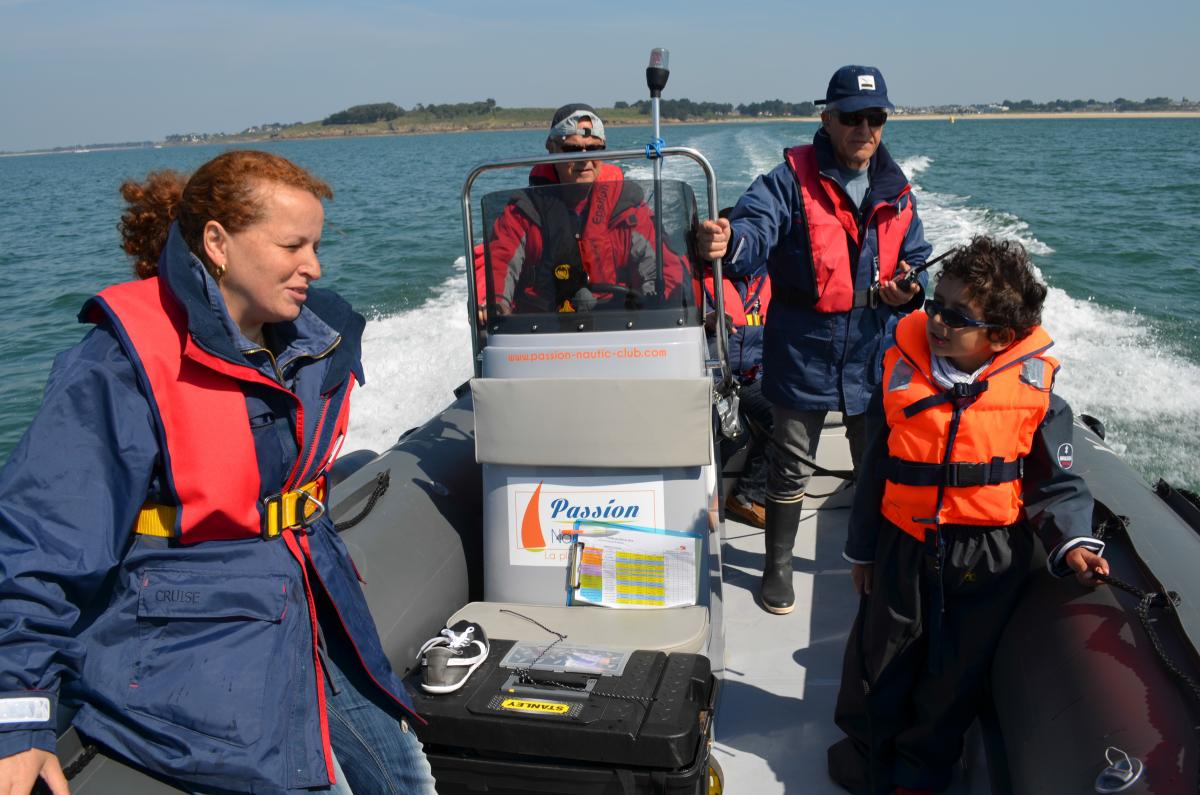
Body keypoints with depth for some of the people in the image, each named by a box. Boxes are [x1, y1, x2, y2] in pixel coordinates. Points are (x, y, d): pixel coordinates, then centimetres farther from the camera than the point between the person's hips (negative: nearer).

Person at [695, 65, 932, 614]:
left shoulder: (896, 192, 6)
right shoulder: (791, 181, -9)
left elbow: (918, 260, 15)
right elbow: (756, 226, -28)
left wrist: (911, 288, -9)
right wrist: (728, 242, -51)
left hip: (874, 355, 4)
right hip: (803, 351, -4)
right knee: (791, 467, 9)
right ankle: (778, 566, 29)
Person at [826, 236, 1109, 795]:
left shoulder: (1033, 393, -13)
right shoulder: (905, 376, -8)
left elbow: (1054, 483, -1)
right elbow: (877, 469, 1)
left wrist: (1072, 541, -18)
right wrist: (862, 550, 8)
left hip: (988, 558, -1)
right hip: (904, 545, 1)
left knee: (955, 672, 16)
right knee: (879, 659, 15)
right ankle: (867, 750, 43)